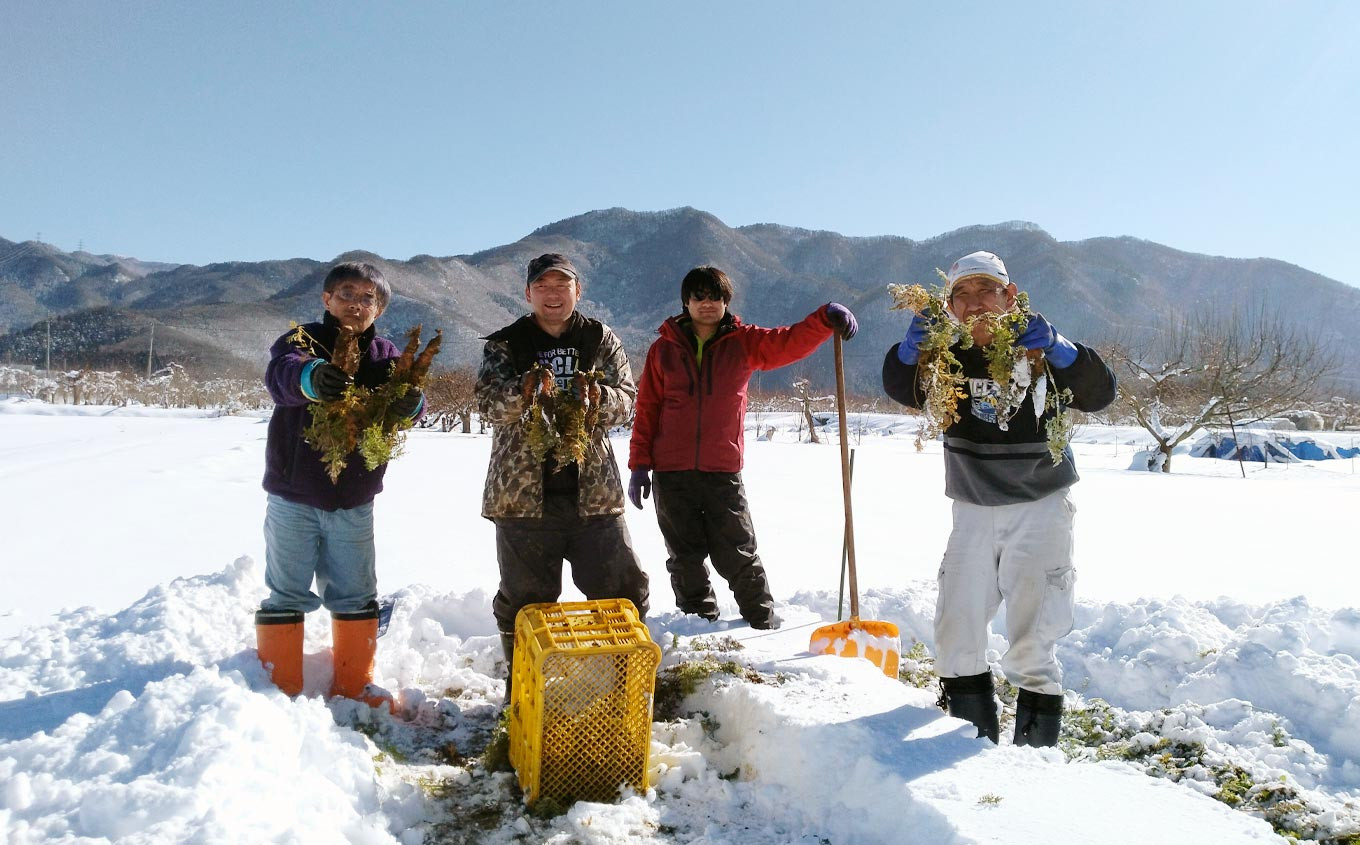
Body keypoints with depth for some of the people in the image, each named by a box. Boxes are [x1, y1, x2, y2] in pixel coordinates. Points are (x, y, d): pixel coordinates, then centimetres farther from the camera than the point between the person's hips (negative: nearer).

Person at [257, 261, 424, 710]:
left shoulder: (385, 355, 4)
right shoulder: (303, 340, -6)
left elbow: (406, 400, -13)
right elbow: (280, 373, -29)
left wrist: (408, 401, -39)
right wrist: (311, 376, -53)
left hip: (355, 501, 3)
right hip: (294, 496, -3)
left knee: (357, 596, 12)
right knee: (287, 594, 6)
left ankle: (353, 683, 27)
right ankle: (279, 687, 21)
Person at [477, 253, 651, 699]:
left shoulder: (602, 340, 8)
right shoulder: (504, 345, 5)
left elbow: (626, 400, -1)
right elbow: (488, 402, -9)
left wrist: (597, 398, -24)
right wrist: (523, 393, -31)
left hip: (594, 490, 1)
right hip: (522, 491, -1)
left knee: (623, 588, 6)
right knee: (523, 599, 9)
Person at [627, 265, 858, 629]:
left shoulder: (745, 342, 4)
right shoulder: (664, 348, 5)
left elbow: (790, 342, -8)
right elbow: (647, 408, 5)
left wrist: (826, 318, -27)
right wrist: (640, 464, 1)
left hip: (724, 472, -1)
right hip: (671, 473, 1)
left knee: (738, 554, 3)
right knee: (686, 558, 11)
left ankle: (764, 623, 19)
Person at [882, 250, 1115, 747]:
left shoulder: (1036, 351, -9)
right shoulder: (948, 357, -2)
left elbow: (1099, 394, -20)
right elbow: (902, 390, -13)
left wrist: (1058, 349, -36)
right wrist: (910, 348, -31)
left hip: (1039, 509, -3)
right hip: (972, 510, 4)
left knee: (1029, 642, -3)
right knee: (955, 635, 7)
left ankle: (1034, 749, 14)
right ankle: (974, 737, 26)